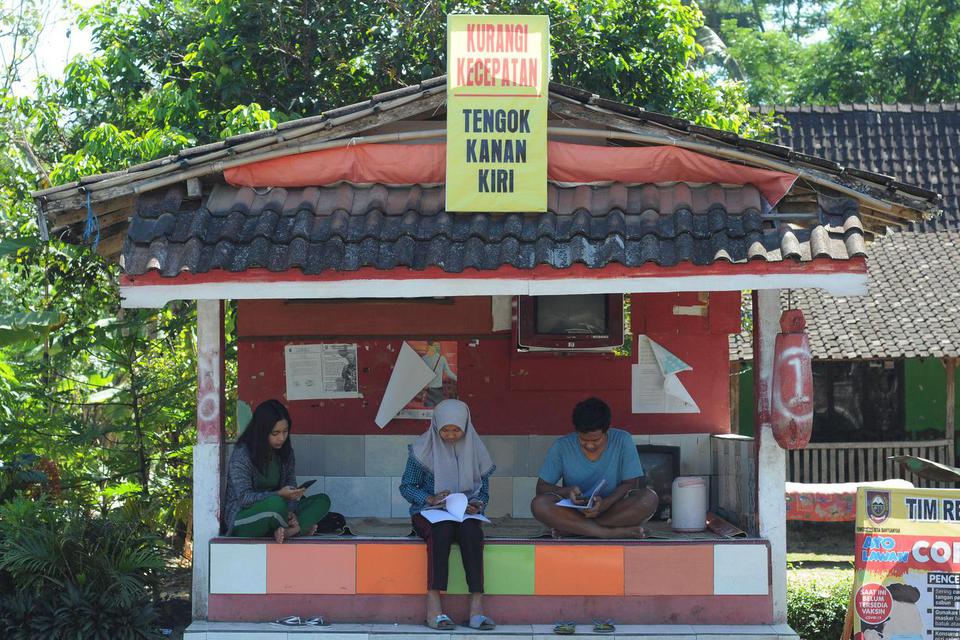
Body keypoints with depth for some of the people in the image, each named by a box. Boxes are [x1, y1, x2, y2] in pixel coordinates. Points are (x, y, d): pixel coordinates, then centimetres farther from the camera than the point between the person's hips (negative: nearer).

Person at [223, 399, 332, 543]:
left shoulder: (286, 452, 5)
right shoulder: (241, 454, -16)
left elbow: (291, 487, 4)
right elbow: (244, 498, -20)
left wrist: (290, 512, -17)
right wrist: (279, 495, -31)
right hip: (241, 517, -7)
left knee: (323, 500, -10)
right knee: (276, 503, -39)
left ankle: (287, 531, -31)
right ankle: (302, 527, -8)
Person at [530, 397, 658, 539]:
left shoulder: (623, 441, -7)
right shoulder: (561, 447, -6)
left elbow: (631, 483, -7)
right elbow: (541, 487, -1)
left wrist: (605, 504, -25)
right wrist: (566, 491, -22)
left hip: (614, 508, 0)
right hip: (574, 510, 0)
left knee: (649, 498, -29)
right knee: (539, 504, -29)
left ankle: (571, 528, -25)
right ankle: (613, 533, -32)